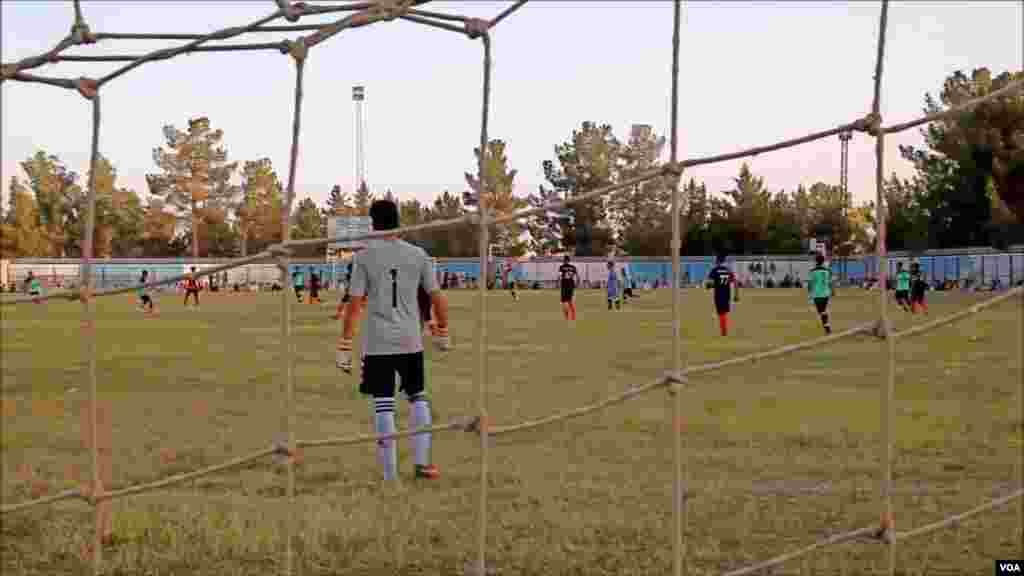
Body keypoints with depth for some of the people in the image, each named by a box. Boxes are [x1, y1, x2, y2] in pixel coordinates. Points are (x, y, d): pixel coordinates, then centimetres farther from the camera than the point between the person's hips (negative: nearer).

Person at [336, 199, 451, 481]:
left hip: (377, 343, -2)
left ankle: (390, 475, 2)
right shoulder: (418, 254, 3)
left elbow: (354, 304, -6)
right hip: (411, 341, 2)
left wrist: (344, 348, -3)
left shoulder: (365, 256, -2)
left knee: (383, 404, 1)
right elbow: (437, 297, 5)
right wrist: (442, 333, 19)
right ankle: (422, 462, 11)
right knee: (418, 398, 18)